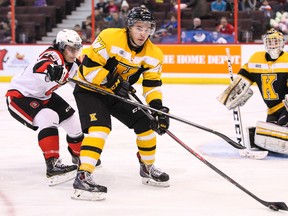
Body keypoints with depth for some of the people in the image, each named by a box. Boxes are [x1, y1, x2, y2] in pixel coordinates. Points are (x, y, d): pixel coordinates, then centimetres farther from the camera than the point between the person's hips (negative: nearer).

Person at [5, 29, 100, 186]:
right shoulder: (53, 55, -30)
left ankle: (79, 156, 39)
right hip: (19, 96, -10)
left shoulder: (72, 64, -3)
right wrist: (50, 70, -75)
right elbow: (40, 66, -54)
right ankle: (52, 165, -38)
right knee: (48, 117, -33)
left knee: (71, 118, 12)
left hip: (43, 96, 10)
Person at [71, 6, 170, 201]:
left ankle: (148, 168, 23)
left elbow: (153, 85, -4)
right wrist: (112, 82, -30)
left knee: (145, 122, 2)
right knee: (100, 127, -28)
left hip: (118, 94, 7)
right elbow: (90, 68, -25)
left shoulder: (153, 54, -9)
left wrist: (158, 109, -17)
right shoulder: (109, 38, -26)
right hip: (90, 88, -7)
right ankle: (83, 176, -32)